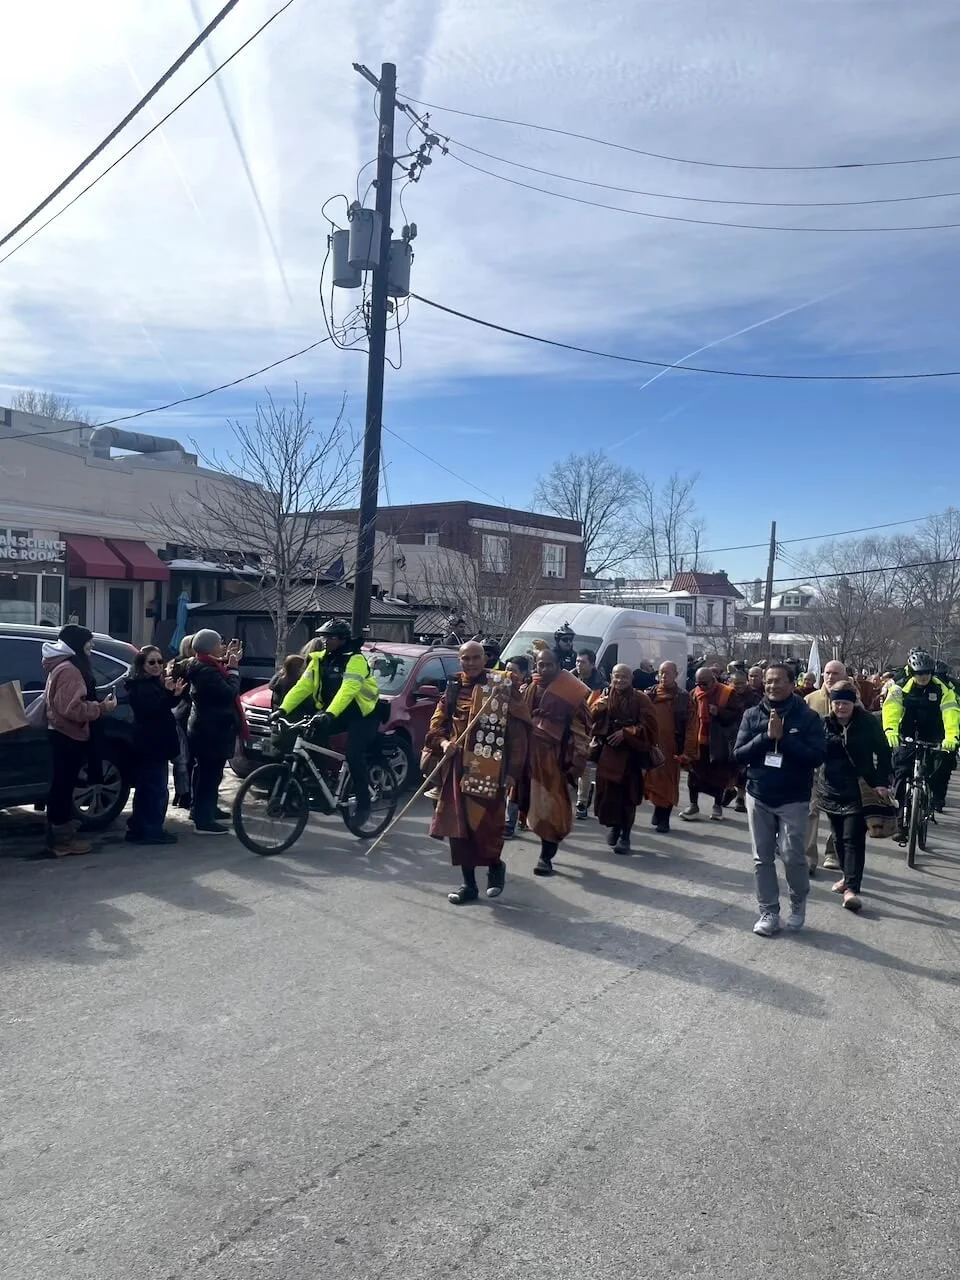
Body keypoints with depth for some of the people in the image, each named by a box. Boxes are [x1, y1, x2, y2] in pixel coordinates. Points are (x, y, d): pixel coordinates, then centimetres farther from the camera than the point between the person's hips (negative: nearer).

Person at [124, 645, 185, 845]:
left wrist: (175, 694, 0)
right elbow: (152, 708, -28)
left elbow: (164, 707, 18)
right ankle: (152, 830, -6)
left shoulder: (156, 683, 14)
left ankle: (139, 828, 24)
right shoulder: (140, 686, -15)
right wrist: (169, 693, -38)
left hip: (155, 743, 10)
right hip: (150, 744, -10)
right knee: (157, 789, -10)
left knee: (145, 787, 16)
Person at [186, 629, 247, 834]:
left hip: (205, 729, 12)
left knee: (205, 772, 22)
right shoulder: (207, 671, -23)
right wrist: (233, 668, -16)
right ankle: (204, 821, -4)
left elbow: (220, 684, 17)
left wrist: (227, 661, 10)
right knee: (210, 774, -7)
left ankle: (205, 809, 35)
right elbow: (229, 692, -26)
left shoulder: (203, 666, 10)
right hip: (212, 731, -12)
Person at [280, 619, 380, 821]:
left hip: (362, 714, -7)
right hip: (333, 713, 7)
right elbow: (302, 686, -4)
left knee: (354, 756, -22)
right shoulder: (319, 660, 2)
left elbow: (348, 690, -33)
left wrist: (330, 714, -46)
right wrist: (283, 709, -16)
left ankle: (363, 803, -5)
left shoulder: (355, 660, -19)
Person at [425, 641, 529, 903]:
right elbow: (438, 723, 15)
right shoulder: (454, 688, 11)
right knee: (459, 825, 7)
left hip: (489, 770, -5)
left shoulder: (503, 687, -5)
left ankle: (495, 865, 24)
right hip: (458, 768, 5)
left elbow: (517, 731, -7)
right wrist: (443, 742, -7)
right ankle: (469, 884, 21)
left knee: (486, 823, -7)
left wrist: (513, 770, -11)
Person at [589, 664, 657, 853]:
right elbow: (590, 719, 2)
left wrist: (626, 733, -18)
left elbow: (648, 727, -8)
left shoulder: (641, 699, -2)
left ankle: (625, 836, 9)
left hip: (631, 754, -3)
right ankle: (613, 825, 28)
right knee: (607, 793, 2)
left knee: (627, 795, -2)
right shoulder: (605, 696, 9)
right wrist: (598, 708, -18)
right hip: (607, 752, 3)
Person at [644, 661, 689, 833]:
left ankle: (662, 818, 10)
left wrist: (682, 747, -10)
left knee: (667, 782, 2)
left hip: (671, 745, -3)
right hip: (652, 744, 3)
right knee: (654, 780, 4)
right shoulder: (652, 693, 9)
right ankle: (659, 815, 19)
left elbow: (686, 724, -3)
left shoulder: (683, 696, 0)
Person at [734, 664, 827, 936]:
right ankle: (768, 913, 19)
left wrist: (783, 738, -20)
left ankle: (799, 902, 21)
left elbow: (817, 756, -14)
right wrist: (766, 736, -17)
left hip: (794, 799, -3)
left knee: (793, 856, -7)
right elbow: (738, 755, -4)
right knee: (762, 858, 7)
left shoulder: (807, 717, -5)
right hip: (758, 797, 3)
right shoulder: (752, 715, 1)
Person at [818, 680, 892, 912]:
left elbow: (883, 753, -4)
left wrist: (882, 782, -13)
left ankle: (851, 888, -10)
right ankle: (848, 876, 31)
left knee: (854, 839, -9)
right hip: (831, 788, 4)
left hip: (857, 790, -4)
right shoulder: (825, 723, 0)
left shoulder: (867, 722, -8)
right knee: (839, 837, 14)